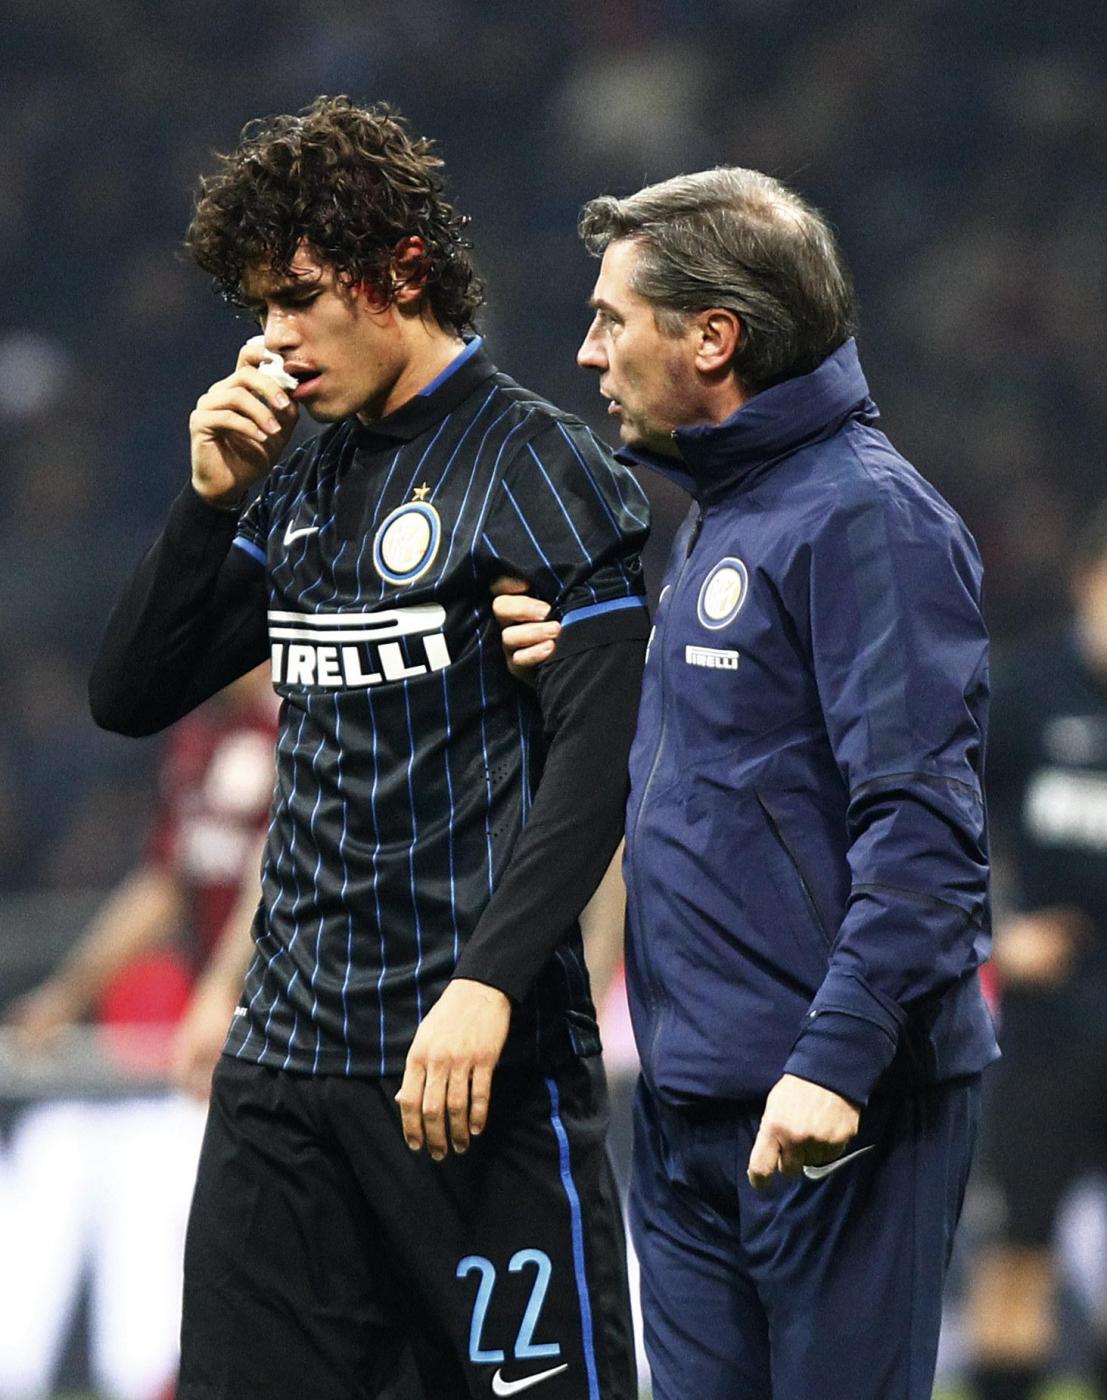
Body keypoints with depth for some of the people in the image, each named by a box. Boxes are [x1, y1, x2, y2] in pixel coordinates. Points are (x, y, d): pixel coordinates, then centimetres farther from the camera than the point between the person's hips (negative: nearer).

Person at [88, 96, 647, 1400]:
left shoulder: (537, 470, -7)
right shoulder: (299, 486, 16)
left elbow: (597, 758, -14)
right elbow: (130, 693, 16)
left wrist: (485, 986, -24)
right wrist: (213, 499, 3)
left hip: (471, 1059, -7)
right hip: (283, 1049, 7)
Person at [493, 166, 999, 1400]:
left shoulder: (867, 520, -13)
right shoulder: (715, 521, 18)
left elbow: (920, 823, -20)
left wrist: (837, 1061, -27)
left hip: (831, 1115, -9)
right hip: (688, 1106, 9)